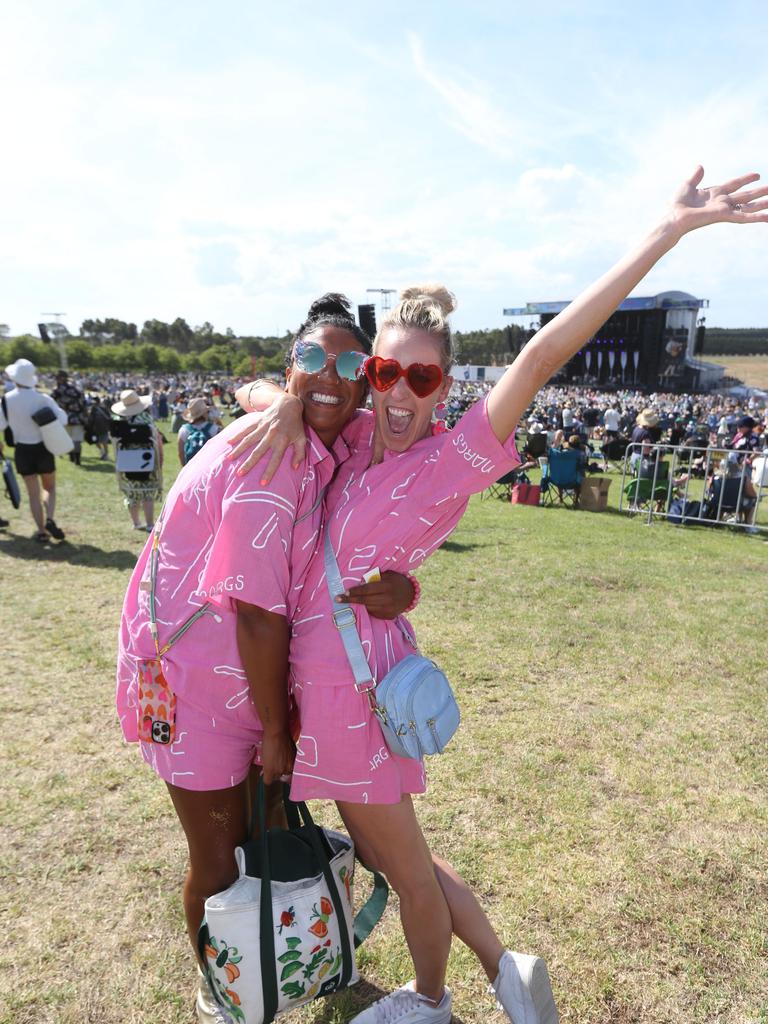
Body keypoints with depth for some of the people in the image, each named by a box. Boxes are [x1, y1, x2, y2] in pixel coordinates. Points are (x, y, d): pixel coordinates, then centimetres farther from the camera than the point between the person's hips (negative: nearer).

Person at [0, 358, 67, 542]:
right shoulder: (43, 398, -11)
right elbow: (62, 419, -10)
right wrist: (53, 407, 5)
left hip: (23, 450, 1)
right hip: (43, 449, -1)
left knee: (33, 493, 10)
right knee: (49, 488, 17)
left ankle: (42, 532, 10)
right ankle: (50, 519, -7)